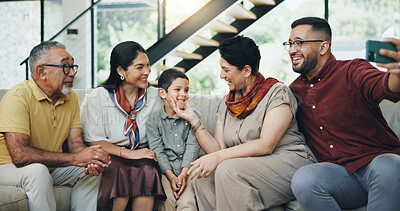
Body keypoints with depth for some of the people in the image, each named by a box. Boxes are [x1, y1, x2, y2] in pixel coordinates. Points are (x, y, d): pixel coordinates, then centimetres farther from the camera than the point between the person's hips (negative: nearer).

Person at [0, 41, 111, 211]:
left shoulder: (71, 98, 2)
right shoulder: (18, 96, -22)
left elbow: (75, 142, 1)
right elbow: (19, 155, -31)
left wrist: (90, 159, -25)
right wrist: (75, 159, -30)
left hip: (51, 167, 7)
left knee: (93, 169, -12)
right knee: (37, 171, -35)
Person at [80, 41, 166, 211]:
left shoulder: (154, 96, 10)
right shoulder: (96, 98, -2)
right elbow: (94, 141, -7)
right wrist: (129, 153, -17)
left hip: (141, 155, 3)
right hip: (109, 157, -3)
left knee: (148, 171, -32)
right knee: (122, 172, -35)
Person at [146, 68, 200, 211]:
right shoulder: (154, 120, 3)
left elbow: (193, 146, 0)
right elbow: (157, 151, -3)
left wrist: (184, 173, -13)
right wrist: (171, 176, -14)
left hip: (187, 169, 1)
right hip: (165, 170, -1)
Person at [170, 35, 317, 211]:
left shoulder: (277, 92, -6)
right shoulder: (226, 104, 15)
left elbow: (266, 145, -18)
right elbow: (217, 149, 9)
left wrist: (218, 157, -23)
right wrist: (194, 121, -1)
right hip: (252, 166, 6)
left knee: (228, 169, -28)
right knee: (202, 178, -18)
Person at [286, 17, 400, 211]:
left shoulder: (351, 72, -3)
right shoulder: (295, 90, 15)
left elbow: (383, 86, -26)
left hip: (379, 160, -3)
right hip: (337, 172, 3)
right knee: (303, 179, -30)